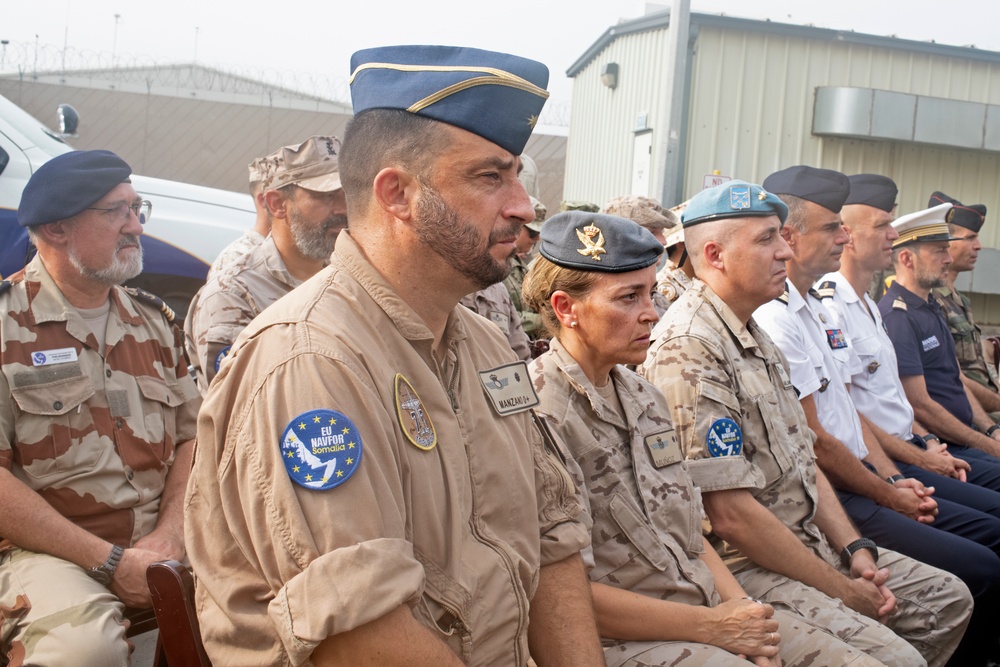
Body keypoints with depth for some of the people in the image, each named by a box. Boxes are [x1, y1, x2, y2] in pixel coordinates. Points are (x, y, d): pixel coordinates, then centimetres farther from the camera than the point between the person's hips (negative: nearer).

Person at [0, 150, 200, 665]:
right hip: (47, 548, -5)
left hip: (160, 540, 5)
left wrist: (169, 535, -6)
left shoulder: (152, 320, 14)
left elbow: (191, 435, 12)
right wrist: (109, 561, -16)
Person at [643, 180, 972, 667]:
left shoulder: (755, 335, 13)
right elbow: (730, 514, -23)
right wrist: (842, 590, -14)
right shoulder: (689, 350, -20)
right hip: (743, 566, -10)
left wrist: (855, 551, 3)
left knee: (948, 598, 15)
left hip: (808, 542, 10)